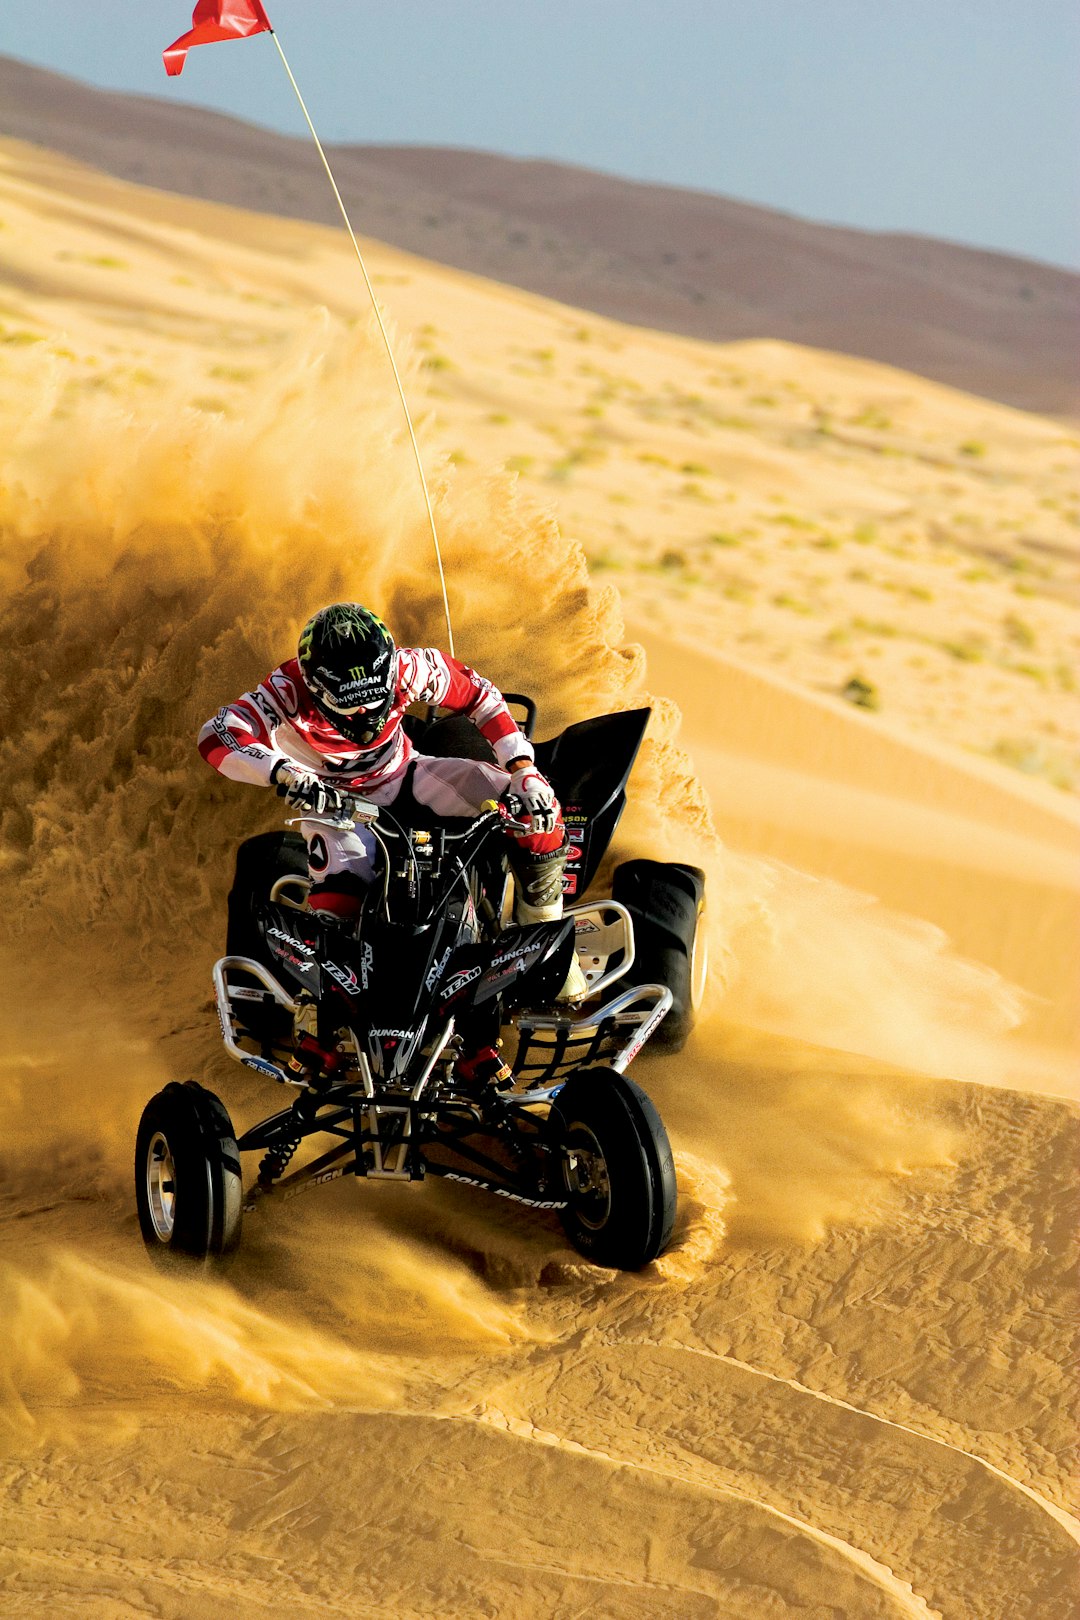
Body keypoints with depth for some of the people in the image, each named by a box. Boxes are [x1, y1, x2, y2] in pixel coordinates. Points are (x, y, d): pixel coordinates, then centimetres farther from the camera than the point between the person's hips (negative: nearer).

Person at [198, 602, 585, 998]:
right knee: (335, 911, -29)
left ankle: (542, 933, 10)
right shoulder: (290, 691, -32)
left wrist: (525, 773, -21)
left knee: (537, 809, -15)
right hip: (334, 801, -3)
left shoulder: (407, 668, -25)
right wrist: (284, 772, -59)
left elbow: (479, 695, -12)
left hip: (405, 777, 3)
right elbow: (217, 736, -43)